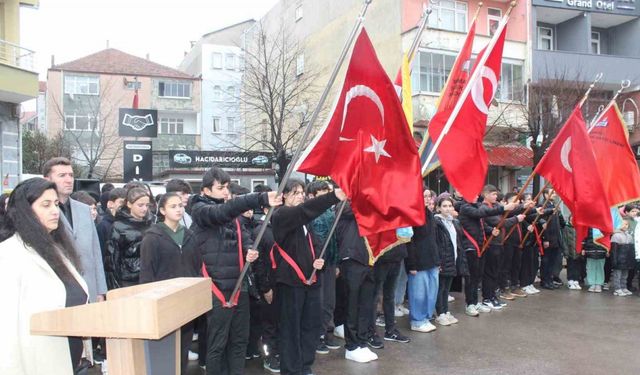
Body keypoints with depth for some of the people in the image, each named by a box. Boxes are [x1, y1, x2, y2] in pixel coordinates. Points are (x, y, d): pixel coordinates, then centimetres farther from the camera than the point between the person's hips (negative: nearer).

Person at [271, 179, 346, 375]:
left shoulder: (303, 219, 16)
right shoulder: (281, 215, -9)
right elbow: (305, 210, -26)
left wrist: (318, 259, -2)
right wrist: (334, 196, -36)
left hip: (309, 279, 8)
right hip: (290, 279, -7)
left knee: (312, 324, 11)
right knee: (291, 328, -2)